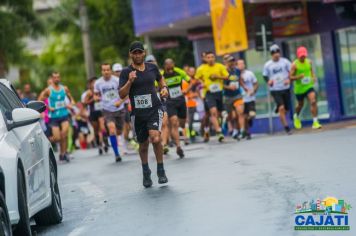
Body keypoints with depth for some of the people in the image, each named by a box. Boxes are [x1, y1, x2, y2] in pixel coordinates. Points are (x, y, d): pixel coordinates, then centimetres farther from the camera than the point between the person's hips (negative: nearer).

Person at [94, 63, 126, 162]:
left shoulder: (117, 80, -8)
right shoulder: (98, 83, -2)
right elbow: (96, 95, 14)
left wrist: (120, 101, -23)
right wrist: (97, 98, -10)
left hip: (119, 109, 1)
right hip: (107, 110, -1)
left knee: (118, 132, 12)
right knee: (112, 129, -22)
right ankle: (116, 154, -15)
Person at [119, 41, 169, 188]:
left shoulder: (152, 67, 6)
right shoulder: (126, 72, -3)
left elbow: (160, 78, 27)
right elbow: (122, 94, -9)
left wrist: (164, 88, 8)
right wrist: (129, 81, -23)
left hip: (154, 109, 0)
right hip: (138, 113, 0)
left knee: (155, 138, -23)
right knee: (143, 144, 12)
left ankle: (161, 170, -5)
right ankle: (146, 173, 37)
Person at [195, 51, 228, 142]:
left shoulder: (220, 67, 3)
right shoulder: (201, 69, 1)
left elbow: (227, 76, 3)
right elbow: (197, 78, 13)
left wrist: (218, 76, -13)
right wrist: (202, 83, -5)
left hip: (219, 92, 3)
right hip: (209, 93, -3)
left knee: (218, 113, 11)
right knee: (213, 112, -19)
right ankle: (219, 132, -25)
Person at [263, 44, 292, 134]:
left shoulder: (285, 61, 2)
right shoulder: (267, 65, 1)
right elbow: (265, 76, 10)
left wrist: (289, 79, -12)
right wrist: (268, 81, -11)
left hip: (286, 88, 2)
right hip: (275, 90, -2)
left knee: (286, 109, 7)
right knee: (281, 108, -15)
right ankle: (286, 127, -9)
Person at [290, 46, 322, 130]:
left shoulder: (309, 62, 2)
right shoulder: (295, 65, -12)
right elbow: (291, 77, -11)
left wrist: (313, 77, 2)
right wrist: (299, 77, -28)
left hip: (309, 86, 2)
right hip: (299, 88, -2)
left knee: (313, 101, -17)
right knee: (300, 104, 15)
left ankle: (315, 122, -15)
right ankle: (296, 117, 49)